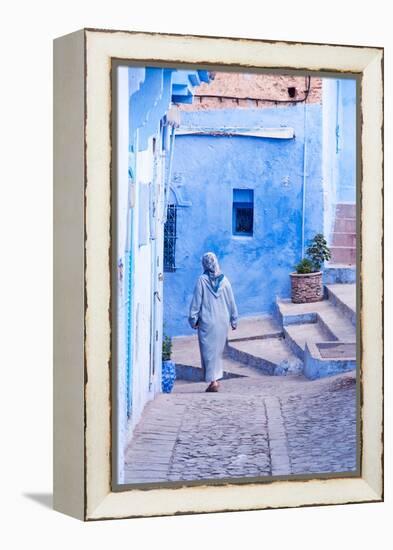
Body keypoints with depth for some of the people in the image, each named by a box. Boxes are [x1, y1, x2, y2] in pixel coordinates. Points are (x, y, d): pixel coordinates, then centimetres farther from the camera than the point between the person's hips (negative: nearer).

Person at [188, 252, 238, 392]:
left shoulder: (202, 280, -8)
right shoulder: (224, 280, 2)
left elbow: (196, 301, -6)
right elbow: (231, 302, 7)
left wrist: (193, 319, 2)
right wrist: (234, 320, 15)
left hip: (207, 321, -3)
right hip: (223, 321, 4)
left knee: (208, 350, 1)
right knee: (218, 350, 15)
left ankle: (213, 381, -5)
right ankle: (216, 378, 18)